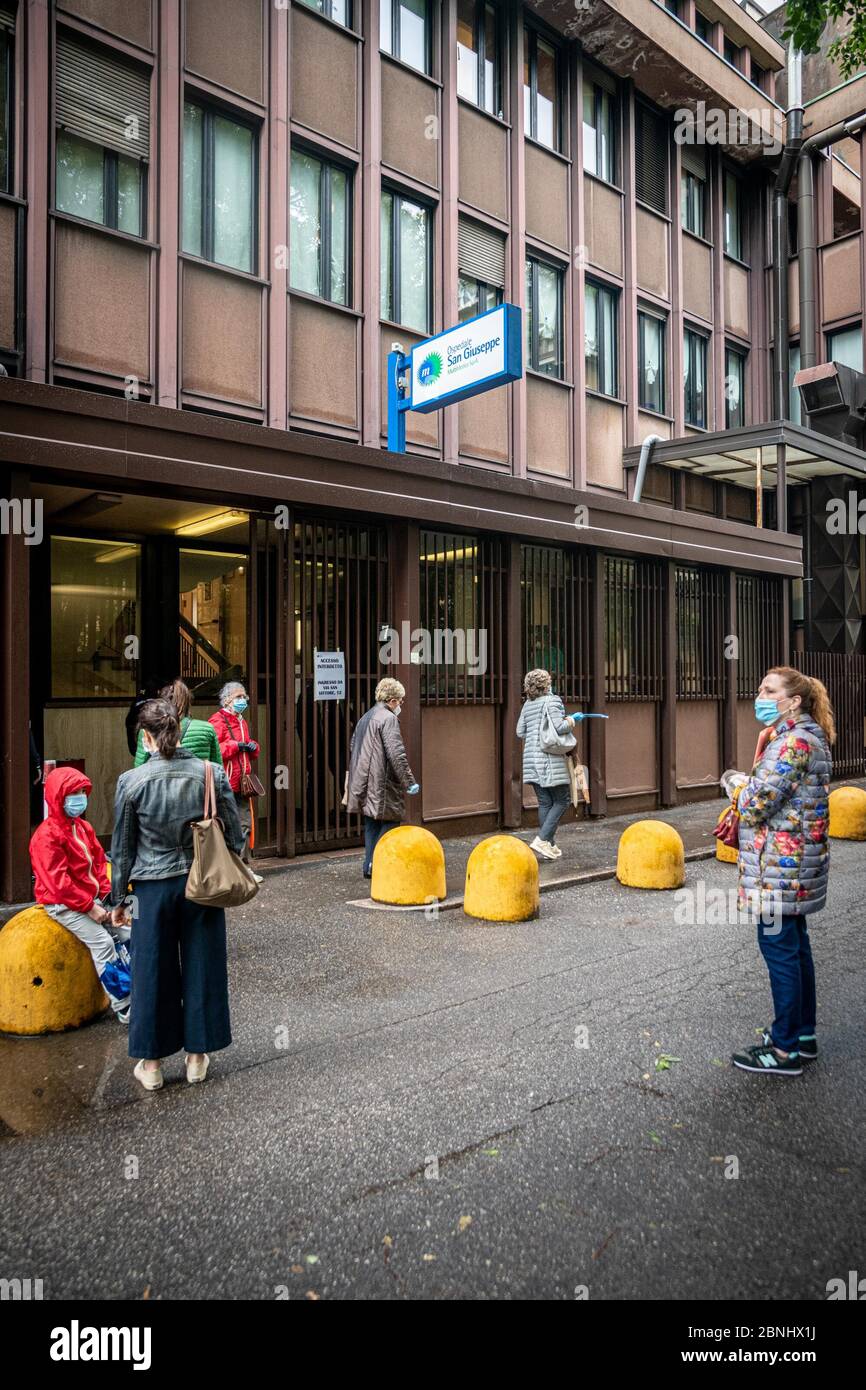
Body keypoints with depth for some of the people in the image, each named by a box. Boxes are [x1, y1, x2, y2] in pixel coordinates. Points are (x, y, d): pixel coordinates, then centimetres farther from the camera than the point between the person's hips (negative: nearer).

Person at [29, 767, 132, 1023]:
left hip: (92, 899, 8)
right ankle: (122, 1006, -14)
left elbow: (99, 862, 12)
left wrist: (105, 894, -3)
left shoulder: (84, 827, 11)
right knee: (102, 942, -20)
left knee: (125, 933, -2)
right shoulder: (46, 835, -16)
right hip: (62, 904, -8)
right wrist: (89, 907, -20)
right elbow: (58, 882, -20)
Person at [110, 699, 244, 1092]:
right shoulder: (211, 774, -8)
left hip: (154, 887, -1)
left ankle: (151, 1063, 25)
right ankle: (197, 1056, 26)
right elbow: (234, 835, -1)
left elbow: (122, 847, -1)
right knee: (201, 967, 13)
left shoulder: (131, 781, -10)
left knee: (153, 971, 13)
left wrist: (118, 898, 11)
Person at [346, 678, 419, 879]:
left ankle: (370, 866, 17)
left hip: (365, 784, 9)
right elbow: (396, 753, -20)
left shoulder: (365, 718, 16)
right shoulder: (389, 718, -13)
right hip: (383, 785, -9)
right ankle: (378, 865, -3)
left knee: (371, 825, 14)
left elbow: (353, 749, 22)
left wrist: (353, 778, 29)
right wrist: (410, 781, -16)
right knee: (389, 823, 0)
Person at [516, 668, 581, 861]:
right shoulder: (552, 700, -7)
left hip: (531, 758, 7)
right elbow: (559, 727, -16)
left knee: (544, 802, 10)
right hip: (550, 758, -7)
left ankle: (549, 845, 12)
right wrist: (571, 721, 2)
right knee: (562, 800, 2)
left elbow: (520, 732, 14)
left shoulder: (527, 705, 13)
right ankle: (542, 840, -9)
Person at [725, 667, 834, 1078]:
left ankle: (786, 1049, 8)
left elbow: (757, 803, -24)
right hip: (796, 862, 10)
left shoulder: (794, 741, -19)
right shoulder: (804, 737, 14)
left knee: (778, 947, -2)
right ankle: (803, 1034, 29)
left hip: (782, 865, -10)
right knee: (795, 945, 17)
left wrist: (733, 780, -5)